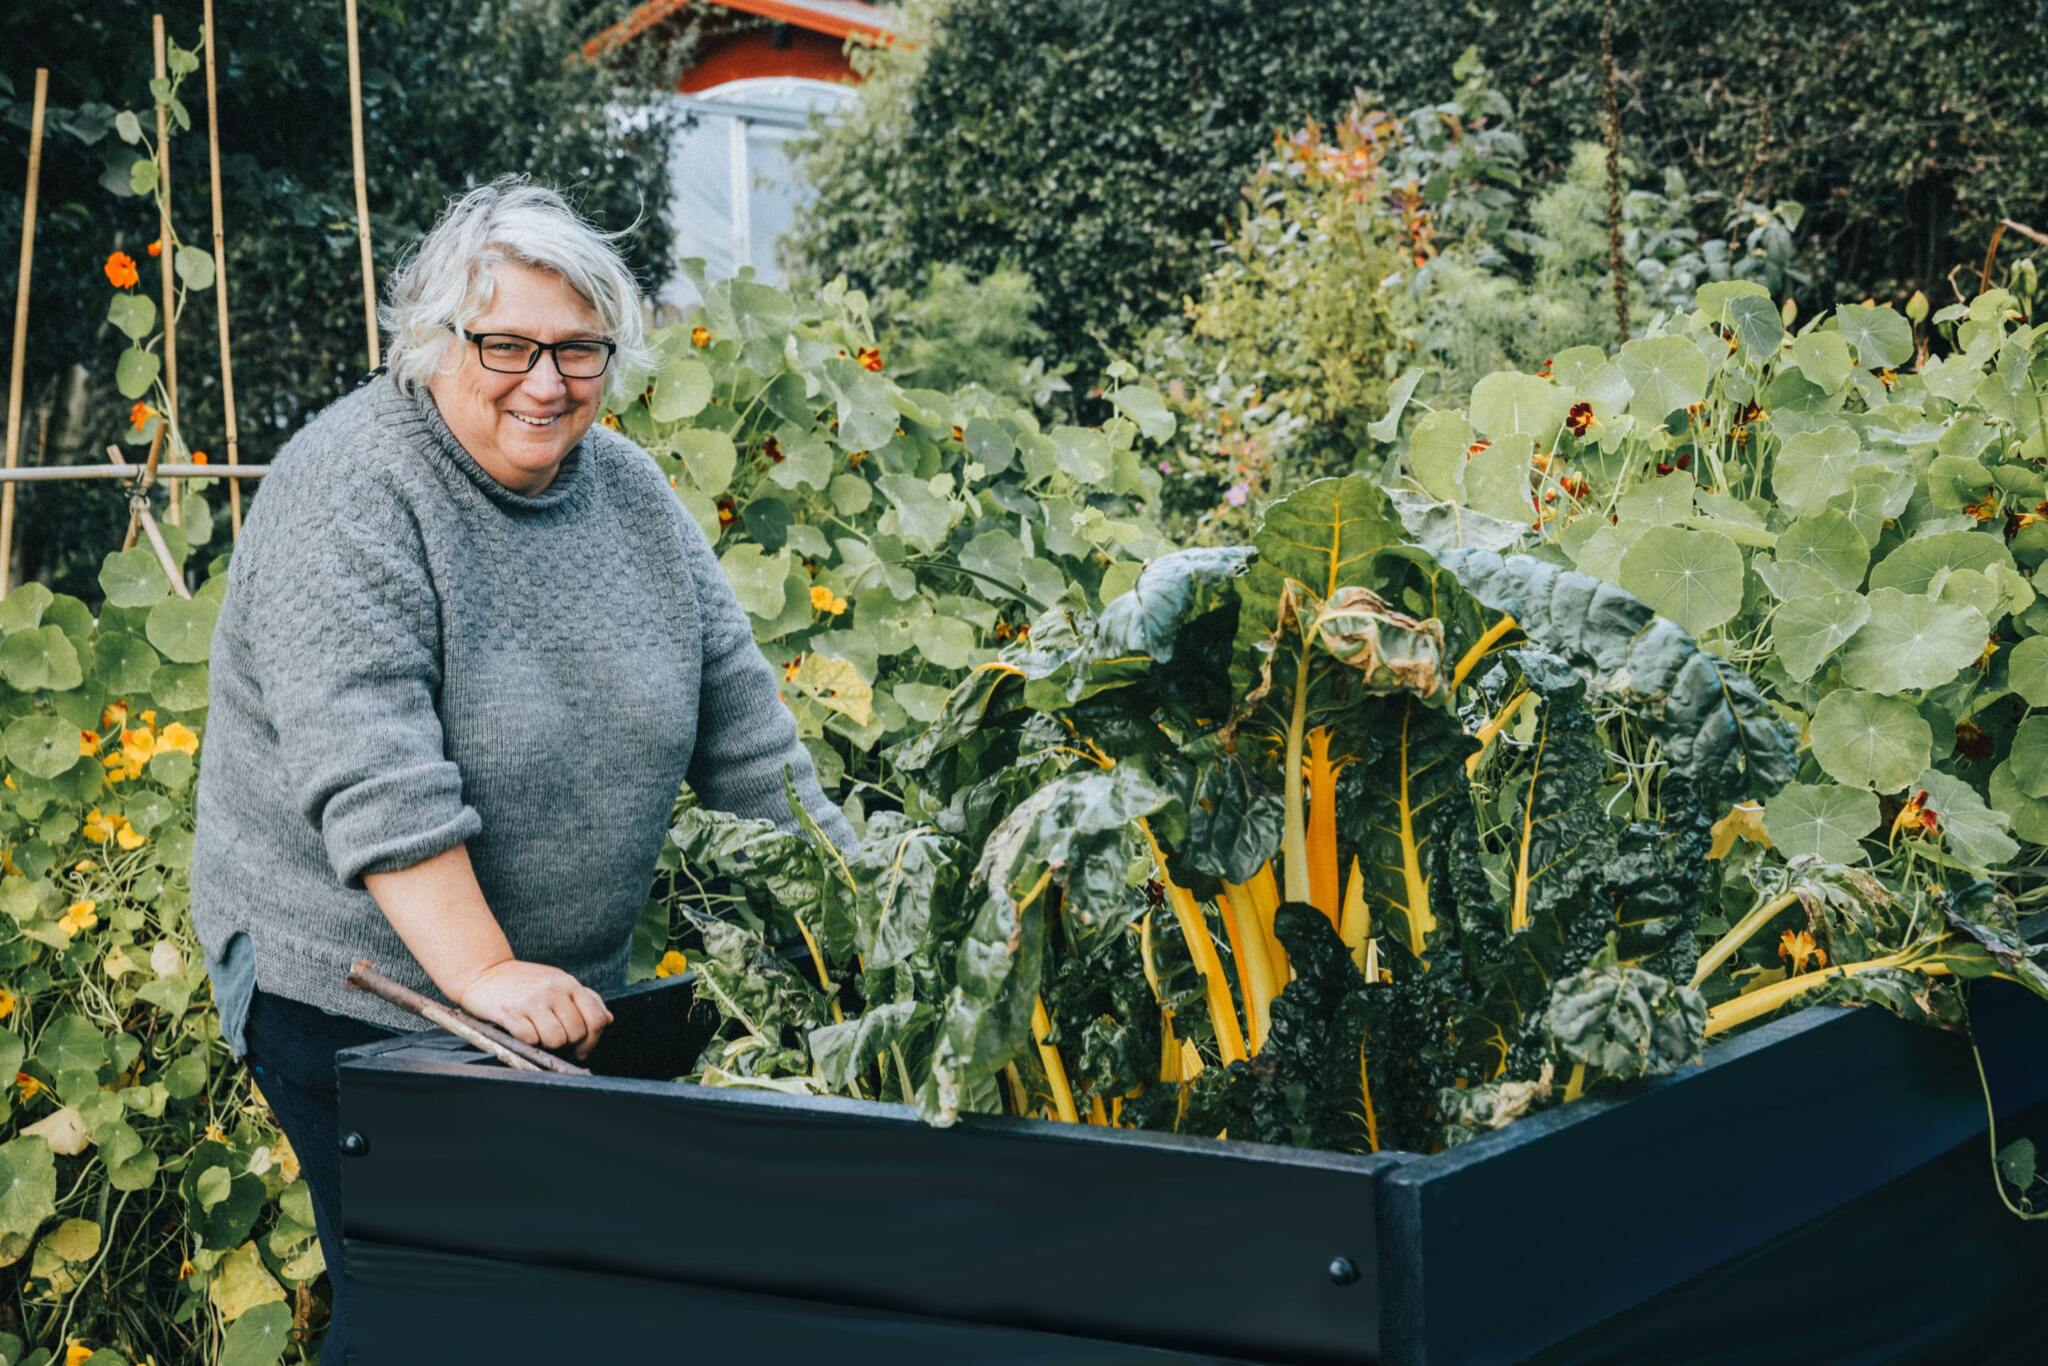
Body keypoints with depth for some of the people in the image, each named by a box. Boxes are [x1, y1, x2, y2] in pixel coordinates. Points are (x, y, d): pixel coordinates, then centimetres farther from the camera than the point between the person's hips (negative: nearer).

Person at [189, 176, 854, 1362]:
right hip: (359, 987, -6)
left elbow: (743, 724, 10)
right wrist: (483, 974, -30)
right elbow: (372, 776, -24)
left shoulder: (632, 494, 7)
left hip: (575, 992, 6)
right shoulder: (352, 495, -14)